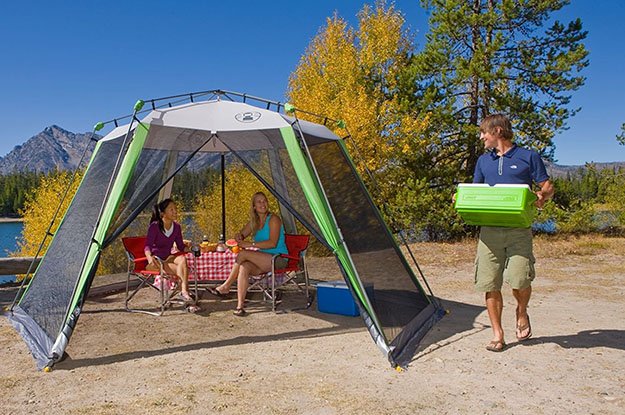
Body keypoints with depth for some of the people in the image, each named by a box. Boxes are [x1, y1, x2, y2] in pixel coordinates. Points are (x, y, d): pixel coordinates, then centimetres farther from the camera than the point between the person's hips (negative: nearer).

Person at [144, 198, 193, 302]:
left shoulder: (177, 227, 4)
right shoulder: (155, 226, -13)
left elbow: (181, 247, 10)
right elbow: (147, 246, -21)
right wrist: (150, 258, -42)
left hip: (167, 258, 5)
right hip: (155, 260, -5)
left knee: (182, 259, -31)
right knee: (181, 270, -30)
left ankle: (184, 291, -38)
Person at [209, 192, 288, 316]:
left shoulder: (273, 219, -6)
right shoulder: (254, 222, 16)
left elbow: (273, 243, -18)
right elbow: (241, 235, 22)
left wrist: (250, 244, -22)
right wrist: (239, 237, -4)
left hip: (278, 259, -6)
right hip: (263, 261, 6)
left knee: (243, 254, -24)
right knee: (244, 267, -27)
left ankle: (226, 286, -11)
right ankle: (240, 305, -31)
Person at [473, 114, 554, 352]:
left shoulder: (528, 157, 5)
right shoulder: (483, 161, 17)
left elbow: (548, 187, 6)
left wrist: (542, 197, -16)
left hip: (519, 230, -4)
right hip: (489, 230, 4)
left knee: (519, 278, -15)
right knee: (489, 284, 2)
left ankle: (522, 313, 19)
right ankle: (497, 335, 15)